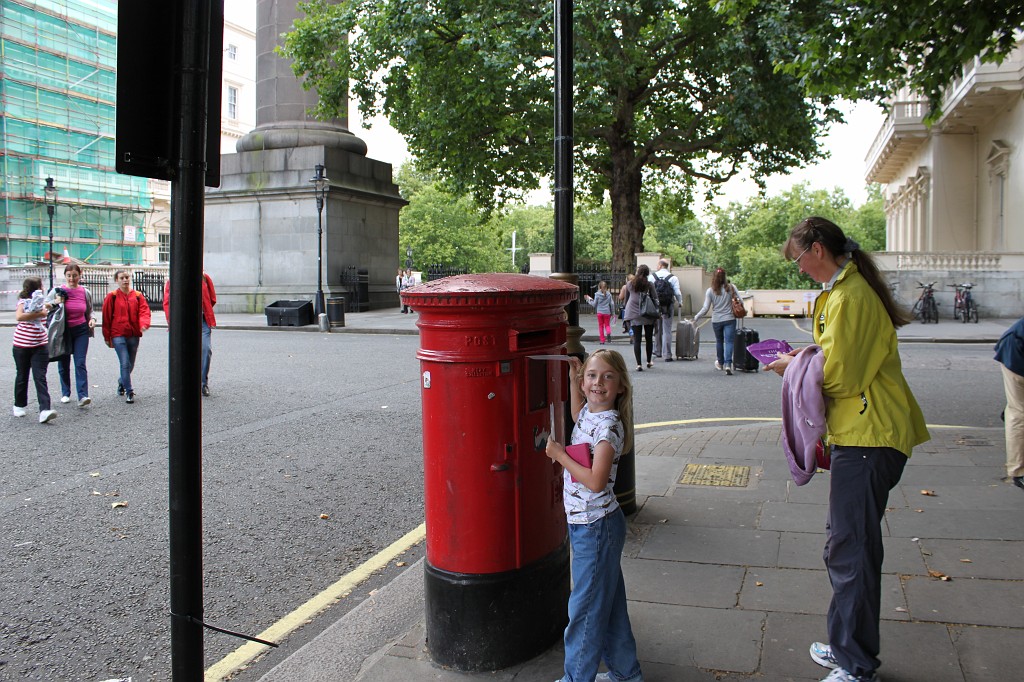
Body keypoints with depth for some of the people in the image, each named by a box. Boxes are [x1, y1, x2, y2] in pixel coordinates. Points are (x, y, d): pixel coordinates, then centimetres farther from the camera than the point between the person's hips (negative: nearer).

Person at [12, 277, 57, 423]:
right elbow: (19, 316, -26)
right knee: (22, 377, 11)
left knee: (40, 378, -8)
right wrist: (38, 314, -25)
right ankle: (19, 406, 30)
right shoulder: (23, 301, -8)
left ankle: (44, 411, -21)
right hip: (21, 346, -3)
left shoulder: (42, 303, 10)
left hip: (40, 346, 3)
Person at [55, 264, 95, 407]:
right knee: (64, 364, 10)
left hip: (81, 331, 0)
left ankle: (83, 396, -16)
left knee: (80, 363, -9)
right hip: (63, 332, 0)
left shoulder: (85, 292, 2)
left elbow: (89, 311, 17)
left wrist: (92, 320, -3)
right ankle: (65, 393, 25)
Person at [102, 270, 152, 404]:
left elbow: (144, 311, -3)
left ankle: (122, 382, 43)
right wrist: (107, 337, 2)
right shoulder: (112, 297, 1)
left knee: (130, 364, 15)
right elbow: (106, 318, 3)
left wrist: (144, 324, -25)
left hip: (133, 335, 3)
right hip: (118, 335, -3)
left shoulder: (138, 296, 7)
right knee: (125, 363, -13)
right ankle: (129, 392, -8)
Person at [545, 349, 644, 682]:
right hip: (585, 524, 9)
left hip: (596, 526, -9)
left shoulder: (609, 425, -22)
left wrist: (559, 454, -19)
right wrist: (573, 376, 21)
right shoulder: (589, 413, 4)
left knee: (585, 607, 4)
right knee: (608, 601, 20)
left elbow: (596, 481, -27)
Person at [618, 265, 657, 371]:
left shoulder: (629, 284, 5)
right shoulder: (649, 284, -3)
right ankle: (649, 362, 24)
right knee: (649, 338, 13)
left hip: (634, 315, 1)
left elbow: (625, 299, 12)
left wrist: (628, 312, 24)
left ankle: (639, 364, -7)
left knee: (636, 339, 1)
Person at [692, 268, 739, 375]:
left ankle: (720, 363, 35)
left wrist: (696, 318, 3)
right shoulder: (731, 288, -4)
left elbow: (705, 308, -8)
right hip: (729, 319, -1)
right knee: (729, 342, -5)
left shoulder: (710, 291, -6)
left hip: (716, 321, 1)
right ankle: (728, 364, -23)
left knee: (719, 341, 20)